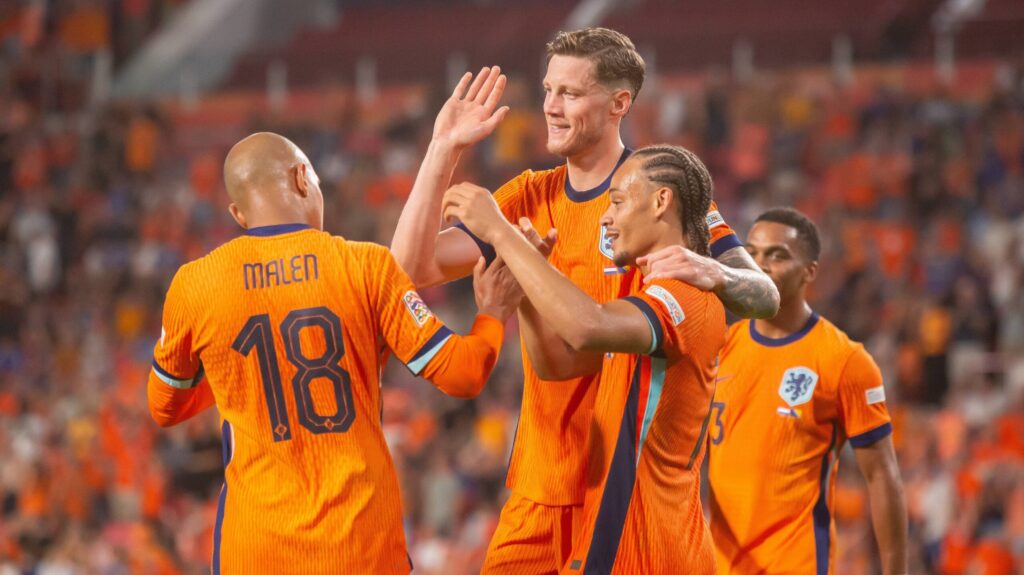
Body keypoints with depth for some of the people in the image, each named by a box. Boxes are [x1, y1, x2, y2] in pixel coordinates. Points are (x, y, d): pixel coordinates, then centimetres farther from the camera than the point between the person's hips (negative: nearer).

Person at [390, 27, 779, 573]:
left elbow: (765, 297, -9)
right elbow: (413, 268, 2)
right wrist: (445, 148, -2)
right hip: (539, 486, 4)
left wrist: (714, 273, -31)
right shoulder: (528, 197, 10)